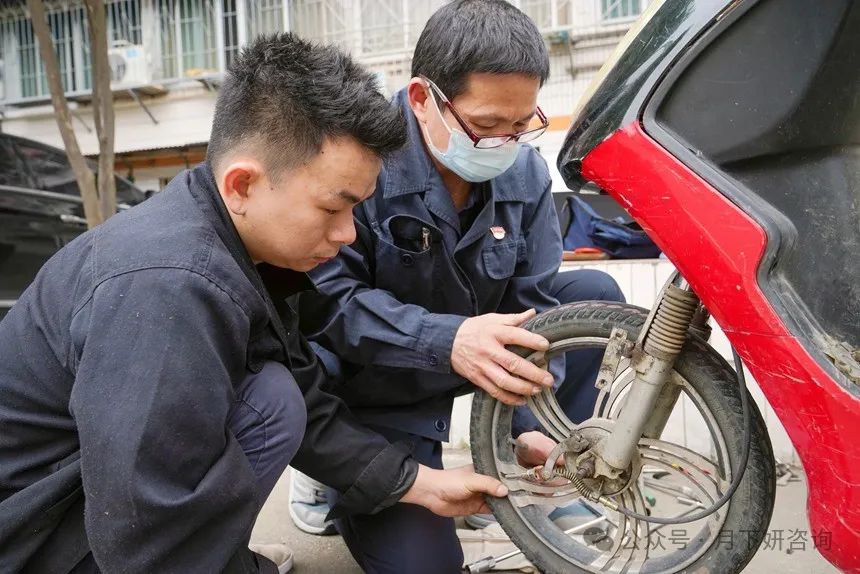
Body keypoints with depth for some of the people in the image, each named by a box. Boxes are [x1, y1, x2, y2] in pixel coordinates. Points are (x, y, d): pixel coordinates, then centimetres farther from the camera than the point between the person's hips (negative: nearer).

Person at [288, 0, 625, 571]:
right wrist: (445, 339, -41)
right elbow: (326, 300, -27)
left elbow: (534, 303, -7)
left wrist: (533, 422, -16)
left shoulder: (526, 171, -8)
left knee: (596, 294, -6)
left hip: (466, 360, 6)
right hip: (374, 386, -5)